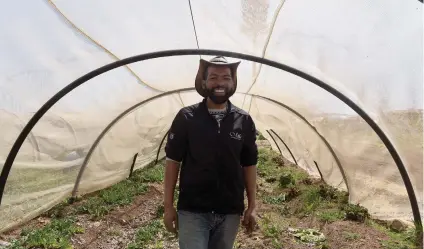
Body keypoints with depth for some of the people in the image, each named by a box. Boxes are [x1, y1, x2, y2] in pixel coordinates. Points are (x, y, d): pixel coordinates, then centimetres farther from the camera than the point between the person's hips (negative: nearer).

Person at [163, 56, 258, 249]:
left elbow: (249, 165, 6)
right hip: (192, 211, -2)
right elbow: (173, 161, -2)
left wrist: (252, 206, 5)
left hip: (230, 212, 3)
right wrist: (168, 206, -3)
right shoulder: (186, 118, -6)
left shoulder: (244, 121, 0)